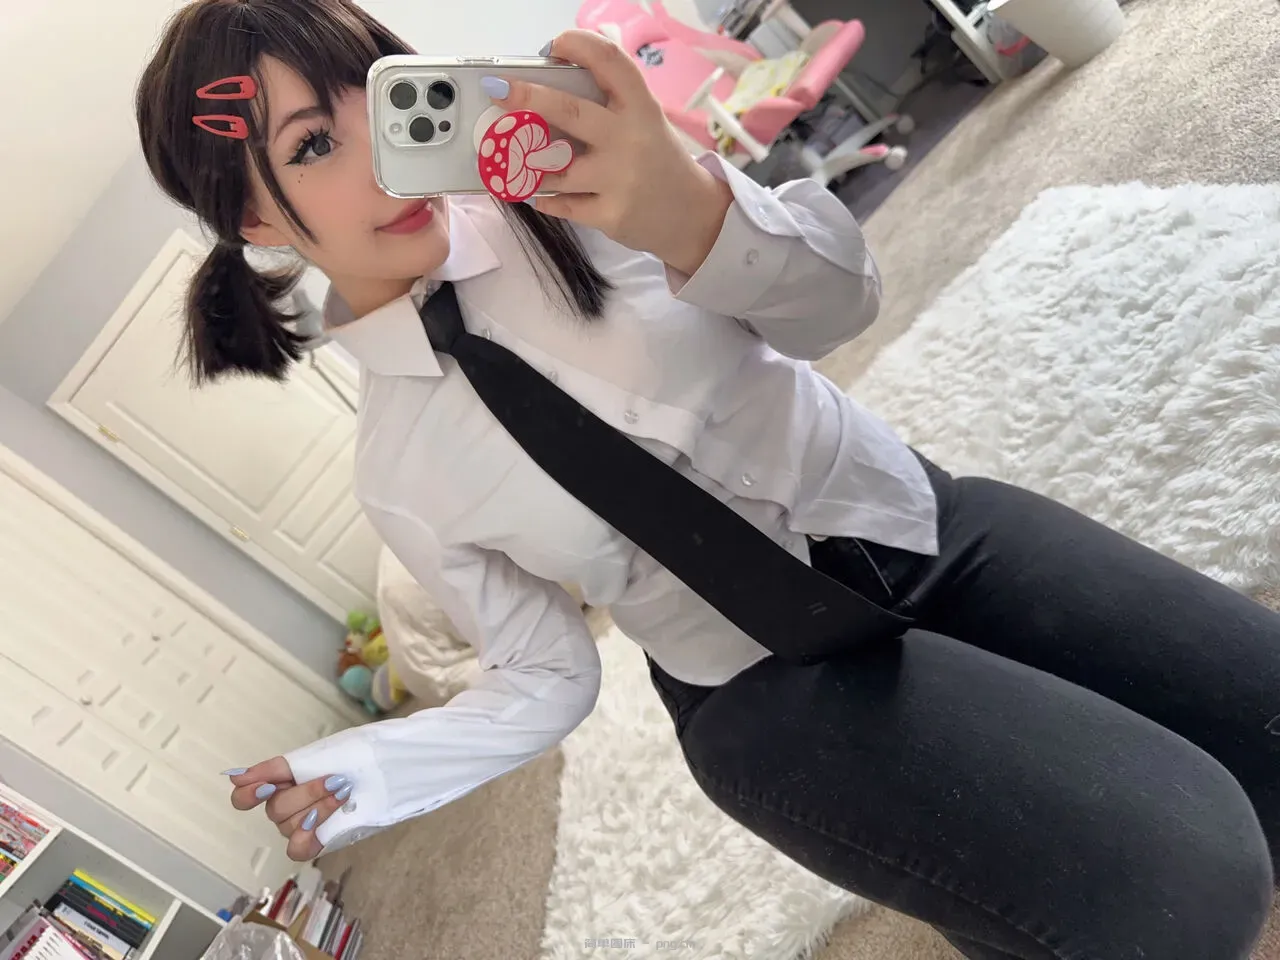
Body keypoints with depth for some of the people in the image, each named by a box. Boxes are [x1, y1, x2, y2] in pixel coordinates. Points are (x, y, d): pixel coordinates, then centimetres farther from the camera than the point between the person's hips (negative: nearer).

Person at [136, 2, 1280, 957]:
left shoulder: (554, 178, -8)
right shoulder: (398, 473, -6)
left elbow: (838, 300, -11)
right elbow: (546, 686, 3)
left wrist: (689, 209, -32)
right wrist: (357, 775, -12)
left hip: (915, 521, 3)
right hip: (773, 688, -2)